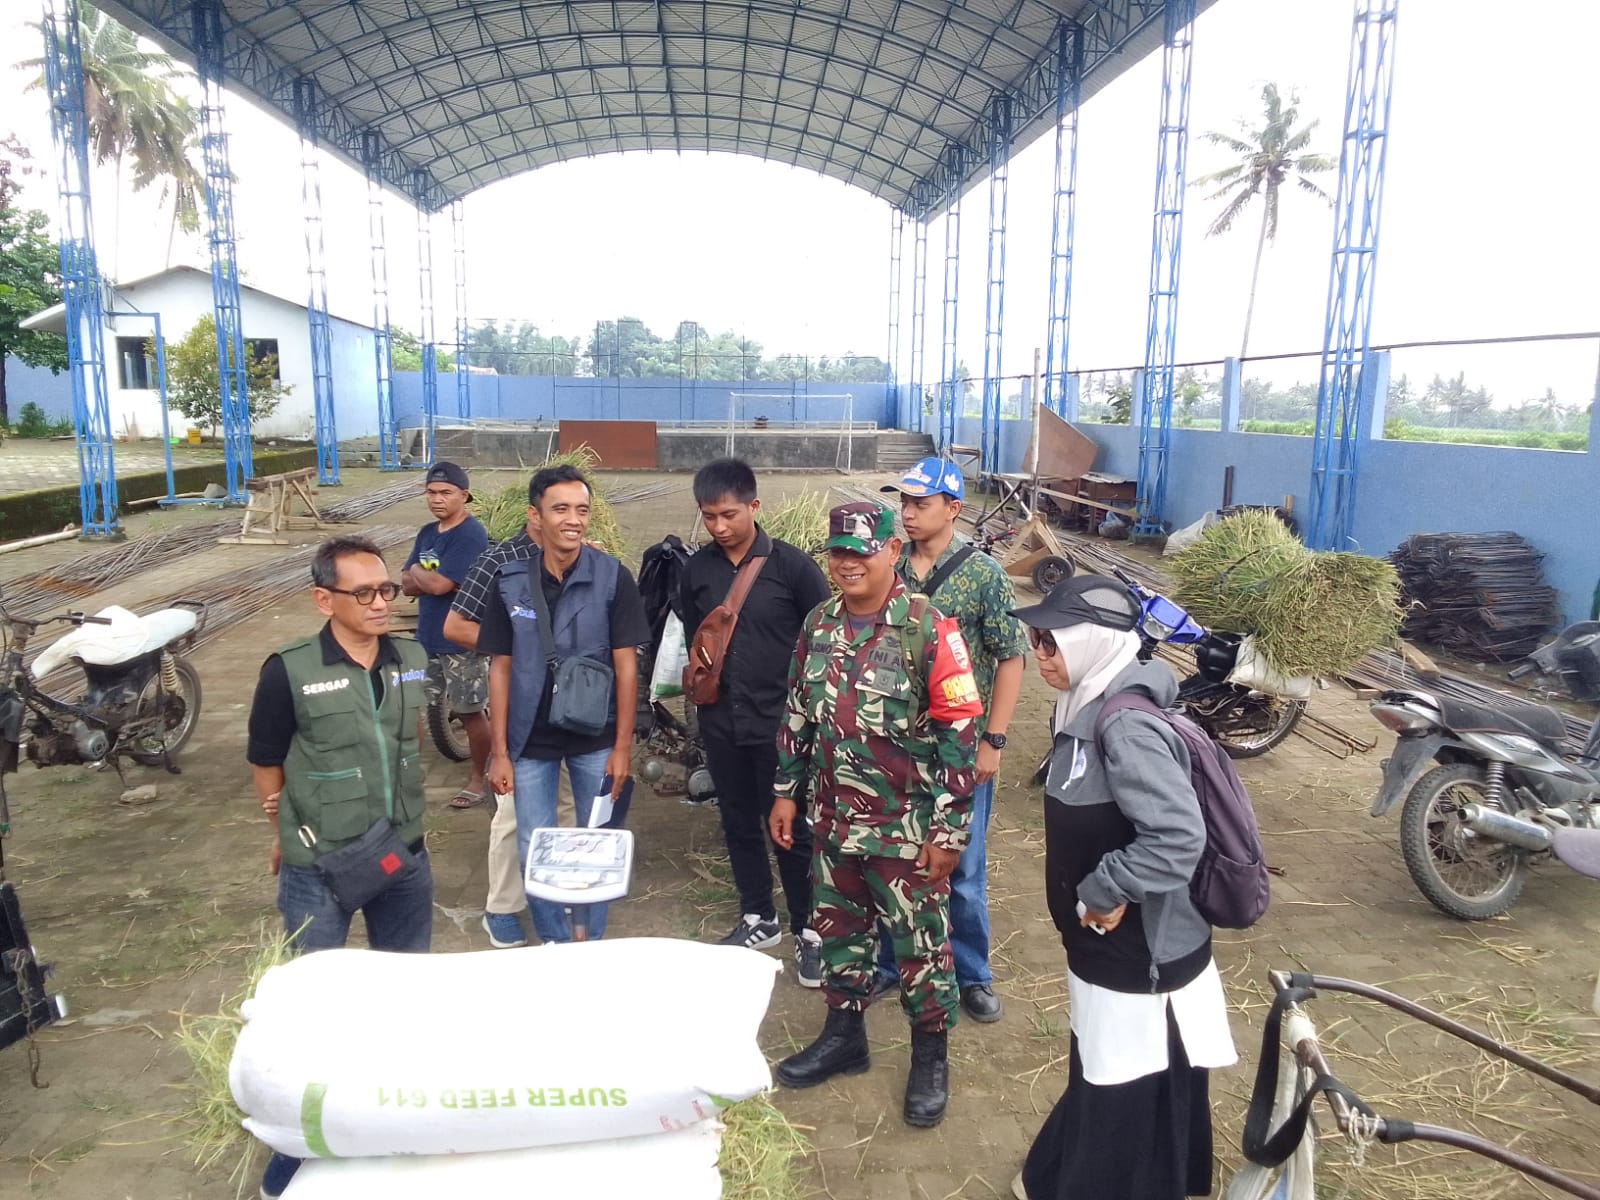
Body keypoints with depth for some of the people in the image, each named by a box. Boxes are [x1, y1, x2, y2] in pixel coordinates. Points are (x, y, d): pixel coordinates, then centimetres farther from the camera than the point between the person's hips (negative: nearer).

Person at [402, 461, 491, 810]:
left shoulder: (470, 535, -16)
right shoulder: (427, 532, 10)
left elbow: (440, 584, -23)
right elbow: (407, 584, 6)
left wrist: (418, 573, -4)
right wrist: (428, 578, -14)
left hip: (462, 641, -8)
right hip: (426, 639, 8)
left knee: (471, 712, 5)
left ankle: (479, 780, 20)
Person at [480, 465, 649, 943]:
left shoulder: (613, 577, -10)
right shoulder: (510, 582, -4)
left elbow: (625, 665, -7)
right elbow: (501, 669, 0)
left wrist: (622, 747, -8)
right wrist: (500, 752, -1)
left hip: (595, 738, -1)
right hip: (530, 741, 1)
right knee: (534, 851, 9)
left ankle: (591, 944, 32)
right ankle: (554, 944, 31)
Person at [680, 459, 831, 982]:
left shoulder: (792, 565, -10)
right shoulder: (696, 570, 1)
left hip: (782, 721, -4)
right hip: (721, 722, 4)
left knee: (791, 828, 5)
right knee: (739, 825, 16)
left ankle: (808, 930, 22)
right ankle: (758, 919, 34)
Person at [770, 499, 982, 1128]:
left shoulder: (928, 629, -16)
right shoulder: (818, 624, 3)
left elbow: (959, 733, -16)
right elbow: (797, 714, 12)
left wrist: (948, 830, -15)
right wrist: (786, 791, 11)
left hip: (907, 830, -5)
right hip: (832, 822, 6)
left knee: (921, 945, 10)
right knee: (838, 931, 20)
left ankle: (930, 1057, 31)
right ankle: (843, 1037, 40)